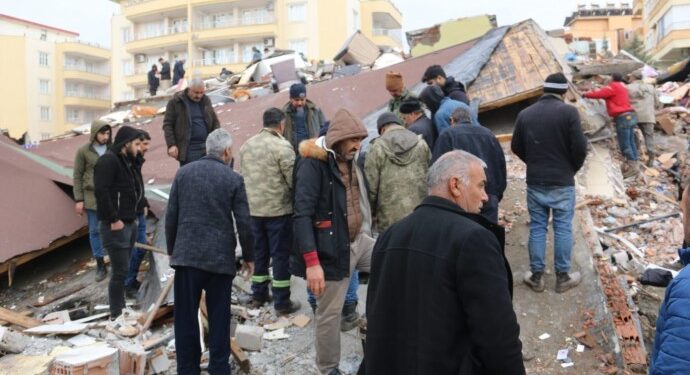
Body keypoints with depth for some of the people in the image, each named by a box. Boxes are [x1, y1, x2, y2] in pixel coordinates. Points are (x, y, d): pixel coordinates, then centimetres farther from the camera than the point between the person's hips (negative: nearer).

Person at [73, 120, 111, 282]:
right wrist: (79, 200, -4)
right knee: (94, 231, 7)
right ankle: (100, 265, 18)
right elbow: (77, 177, 0)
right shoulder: (83, 151, -3)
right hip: (92, 197, -1)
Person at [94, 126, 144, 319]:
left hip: (129, 223, 9)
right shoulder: (108, 160, -13)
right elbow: (101, 192, -22)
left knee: (122, 270, 15)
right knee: (120, 271, -7)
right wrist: (113, 220, -21)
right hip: (115, 226, -9)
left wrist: (134, 215, 13)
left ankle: (121, 310, 26)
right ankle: (116, 316, 2)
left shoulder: (127, 161, 17)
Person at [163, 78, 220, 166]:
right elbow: (167, 124, -4)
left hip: (208, 147, 5)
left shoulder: (206, 100, 10)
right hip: (188, 150, -4)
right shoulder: (175, 102, -4)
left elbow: (215, 121, 17)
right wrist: (171, 145, -12)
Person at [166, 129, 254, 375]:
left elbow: (171, 216, 6)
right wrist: (249, 256, 7)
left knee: (186, 317, 10)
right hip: (220, 257, -2)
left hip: (186, 255, 2)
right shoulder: (234, 179, -5)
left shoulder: (183, 173, 4)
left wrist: (172, 250, 17)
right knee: (219, 318, 8)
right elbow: (243, 223, -5)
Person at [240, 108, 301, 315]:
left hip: (253, 209, 6)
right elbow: (293, 181, -17)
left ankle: (258, 295, 29)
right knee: (281, 254, 4)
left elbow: (241, 176, 11)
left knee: (259, 251, 18)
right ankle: (282, 303, 12)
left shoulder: (246, 145, 5)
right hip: (279, 210, -6)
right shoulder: (282, 146, -16)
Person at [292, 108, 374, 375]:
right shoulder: (313, 164, -16)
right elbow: (302, 215, -23)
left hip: (358, 241, 8)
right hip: (331, 250, -7)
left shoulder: (351, 161, 9)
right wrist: (312, 262, -28)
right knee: (329, 314, 6)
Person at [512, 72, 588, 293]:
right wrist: (573, 169, 6)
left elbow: (516, 147, 7)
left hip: (535, 182, 3)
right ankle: (563, 277, 15)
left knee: (537, 228, 10)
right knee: (563, 229, 6)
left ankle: (536, 276, 16)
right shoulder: (568, 112, -11)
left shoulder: (525, 114, 1)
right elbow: (580, 147, -12)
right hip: (562, 182, -3)